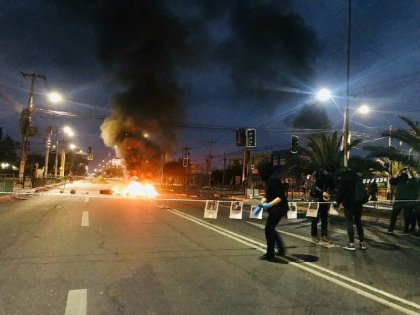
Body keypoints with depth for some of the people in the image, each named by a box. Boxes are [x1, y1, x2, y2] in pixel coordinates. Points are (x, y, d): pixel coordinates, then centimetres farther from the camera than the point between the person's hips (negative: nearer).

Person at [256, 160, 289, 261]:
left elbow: (281, 196, -24)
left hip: (279, 208, -10)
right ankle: (281, 250, 31)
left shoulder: (273, 179, -21)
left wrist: (269, 204, -32)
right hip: (275, 208, 10)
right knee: (271, 229, 19)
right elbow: (267, 195, 14)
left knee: (268, 230, -1)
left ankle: (270, 254, 12)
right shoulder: (268, 179, 8)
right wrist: (261, 205, 7)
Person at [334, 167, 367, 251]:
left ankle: (351, 244, -4)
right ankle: (362, 242, 16)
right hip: (359, 202, 6)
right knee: (358, 221, 14)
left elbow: (341, 191, -11)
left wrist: (337, 201, 0)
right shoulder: (357, 176, 15)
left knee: (349, 222, -2)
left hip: (349, 203, -6)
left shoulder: (343, 178, -5)